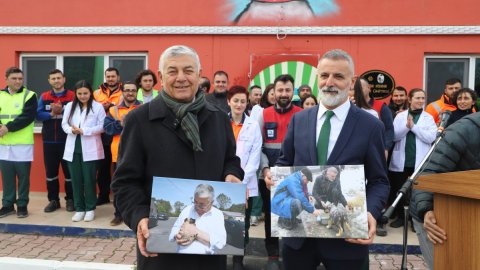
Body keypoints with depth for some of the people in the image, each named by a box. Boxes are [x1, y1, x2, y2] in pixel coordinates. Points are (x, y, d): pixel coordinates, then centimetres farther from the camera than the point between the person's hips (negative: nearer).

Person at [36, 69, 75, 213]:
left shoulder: (73, 96, -1)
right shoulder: (44, 97, 9)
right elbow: (38, 115, -1)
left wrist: (61, 111, -21)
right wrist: (52, 114, -16)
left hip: (67, 140, -3)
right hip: (49, 141, 3)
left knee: (69, 170, 4)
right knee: (50, 171, 10)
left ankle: (70, 199, 15)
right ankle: (53, 200, 21)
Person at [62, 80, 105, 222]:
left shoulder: (98, 107, -3)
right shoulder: (70, 106, 10)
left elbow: (102, 126, -8)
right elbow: (64, 124, 8)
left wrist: (83, 130, -16)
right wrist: (72, 130, -14)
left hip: (90, 149, -4)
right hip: (73, 148, 4)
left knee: (89, 179, 1)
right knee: (76, 179, 7)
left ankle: (90, 209, 14)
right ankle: (79, 209, 18)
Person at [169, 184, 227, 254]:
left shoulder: (217, 215, -1)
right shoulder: (187, 210, 9)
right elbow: (174, 231, 11)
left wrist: (195, 232, -14)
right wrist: (178, 237, -10)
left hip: (204, 252, -2)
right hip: (181, 252, 3)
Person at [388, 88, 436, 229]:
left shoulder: (428, 117, 3)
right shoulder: (400, 116, 4)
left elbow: (430, 138, -9)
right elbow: (394, 136, -4)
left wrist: (413, 126, -12)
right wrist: (407, 126, -18)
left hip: (419, 162, -1)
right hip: (401, 161, 1)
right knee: (398, 189, 8)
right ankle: (400, 216, 24)